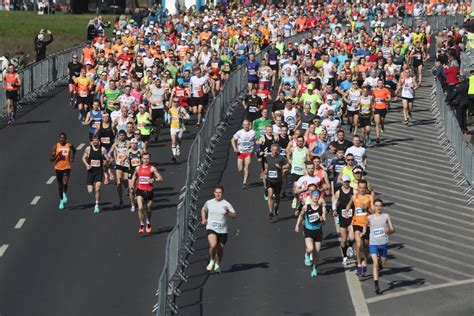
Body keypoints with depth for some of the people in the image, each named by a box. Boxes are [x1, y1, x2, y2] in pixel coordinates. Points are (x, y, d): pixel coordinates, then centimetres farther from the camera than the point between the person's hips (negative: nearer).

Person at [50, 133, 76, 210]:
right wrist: (57, 155, -21)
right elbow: (51, 159, -5)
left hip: (67, 167, -1)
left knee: (65, 183, -23)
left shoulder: (69, 145, -3)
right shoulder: (56, 146, -5)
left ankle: (65, 194, 6)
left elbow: (74, 150, 23)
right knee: (60, 186, 11)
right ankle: (61, 201, 28)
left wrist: (72, 158, 12)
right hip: (58, 168, 1)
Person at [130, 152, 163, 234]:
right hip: (140, 190, 1)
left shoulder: (152, 168, -4)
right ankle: (142, 225, -7)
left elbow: (160, 178, -7)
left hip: (149, 191, -1)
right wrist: (132, 185, 15)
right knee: (140, 208, -18)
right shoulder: (138, 168, 5)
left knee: (148, 209, 12)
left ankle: (148, 224, 38)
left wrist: (154, 179, -26)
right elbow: (134, 175, 26)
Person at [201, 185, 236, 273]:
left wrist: (228, 212, -25)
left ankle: (217, 265, 37)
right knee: (213, 245, -25)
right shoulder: (209, 203, 4)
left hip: (222, 230, 1)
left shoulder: (226, 204, -3)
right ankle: (212, 261, 1)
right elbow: (203, 210, 27)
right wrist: (203, 219, 11)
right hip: (211, 229, -1)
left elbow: (234, 216, -7)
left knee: (220, 249, 9)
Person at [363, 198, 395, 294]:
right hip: (373, 243, -1)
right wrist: (364, 231, 7)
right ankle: (376, 286, -15)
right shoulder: (370, 217, 4)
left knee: (383, 266, 10)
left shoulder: (386, 216, 1)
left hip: (383, 243, 1)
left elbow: (393, 230, 2)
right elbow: (366, 225, 25)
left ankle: (380, 263, 47)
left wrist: (389, 230, -20)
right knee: (375, 263, -15)